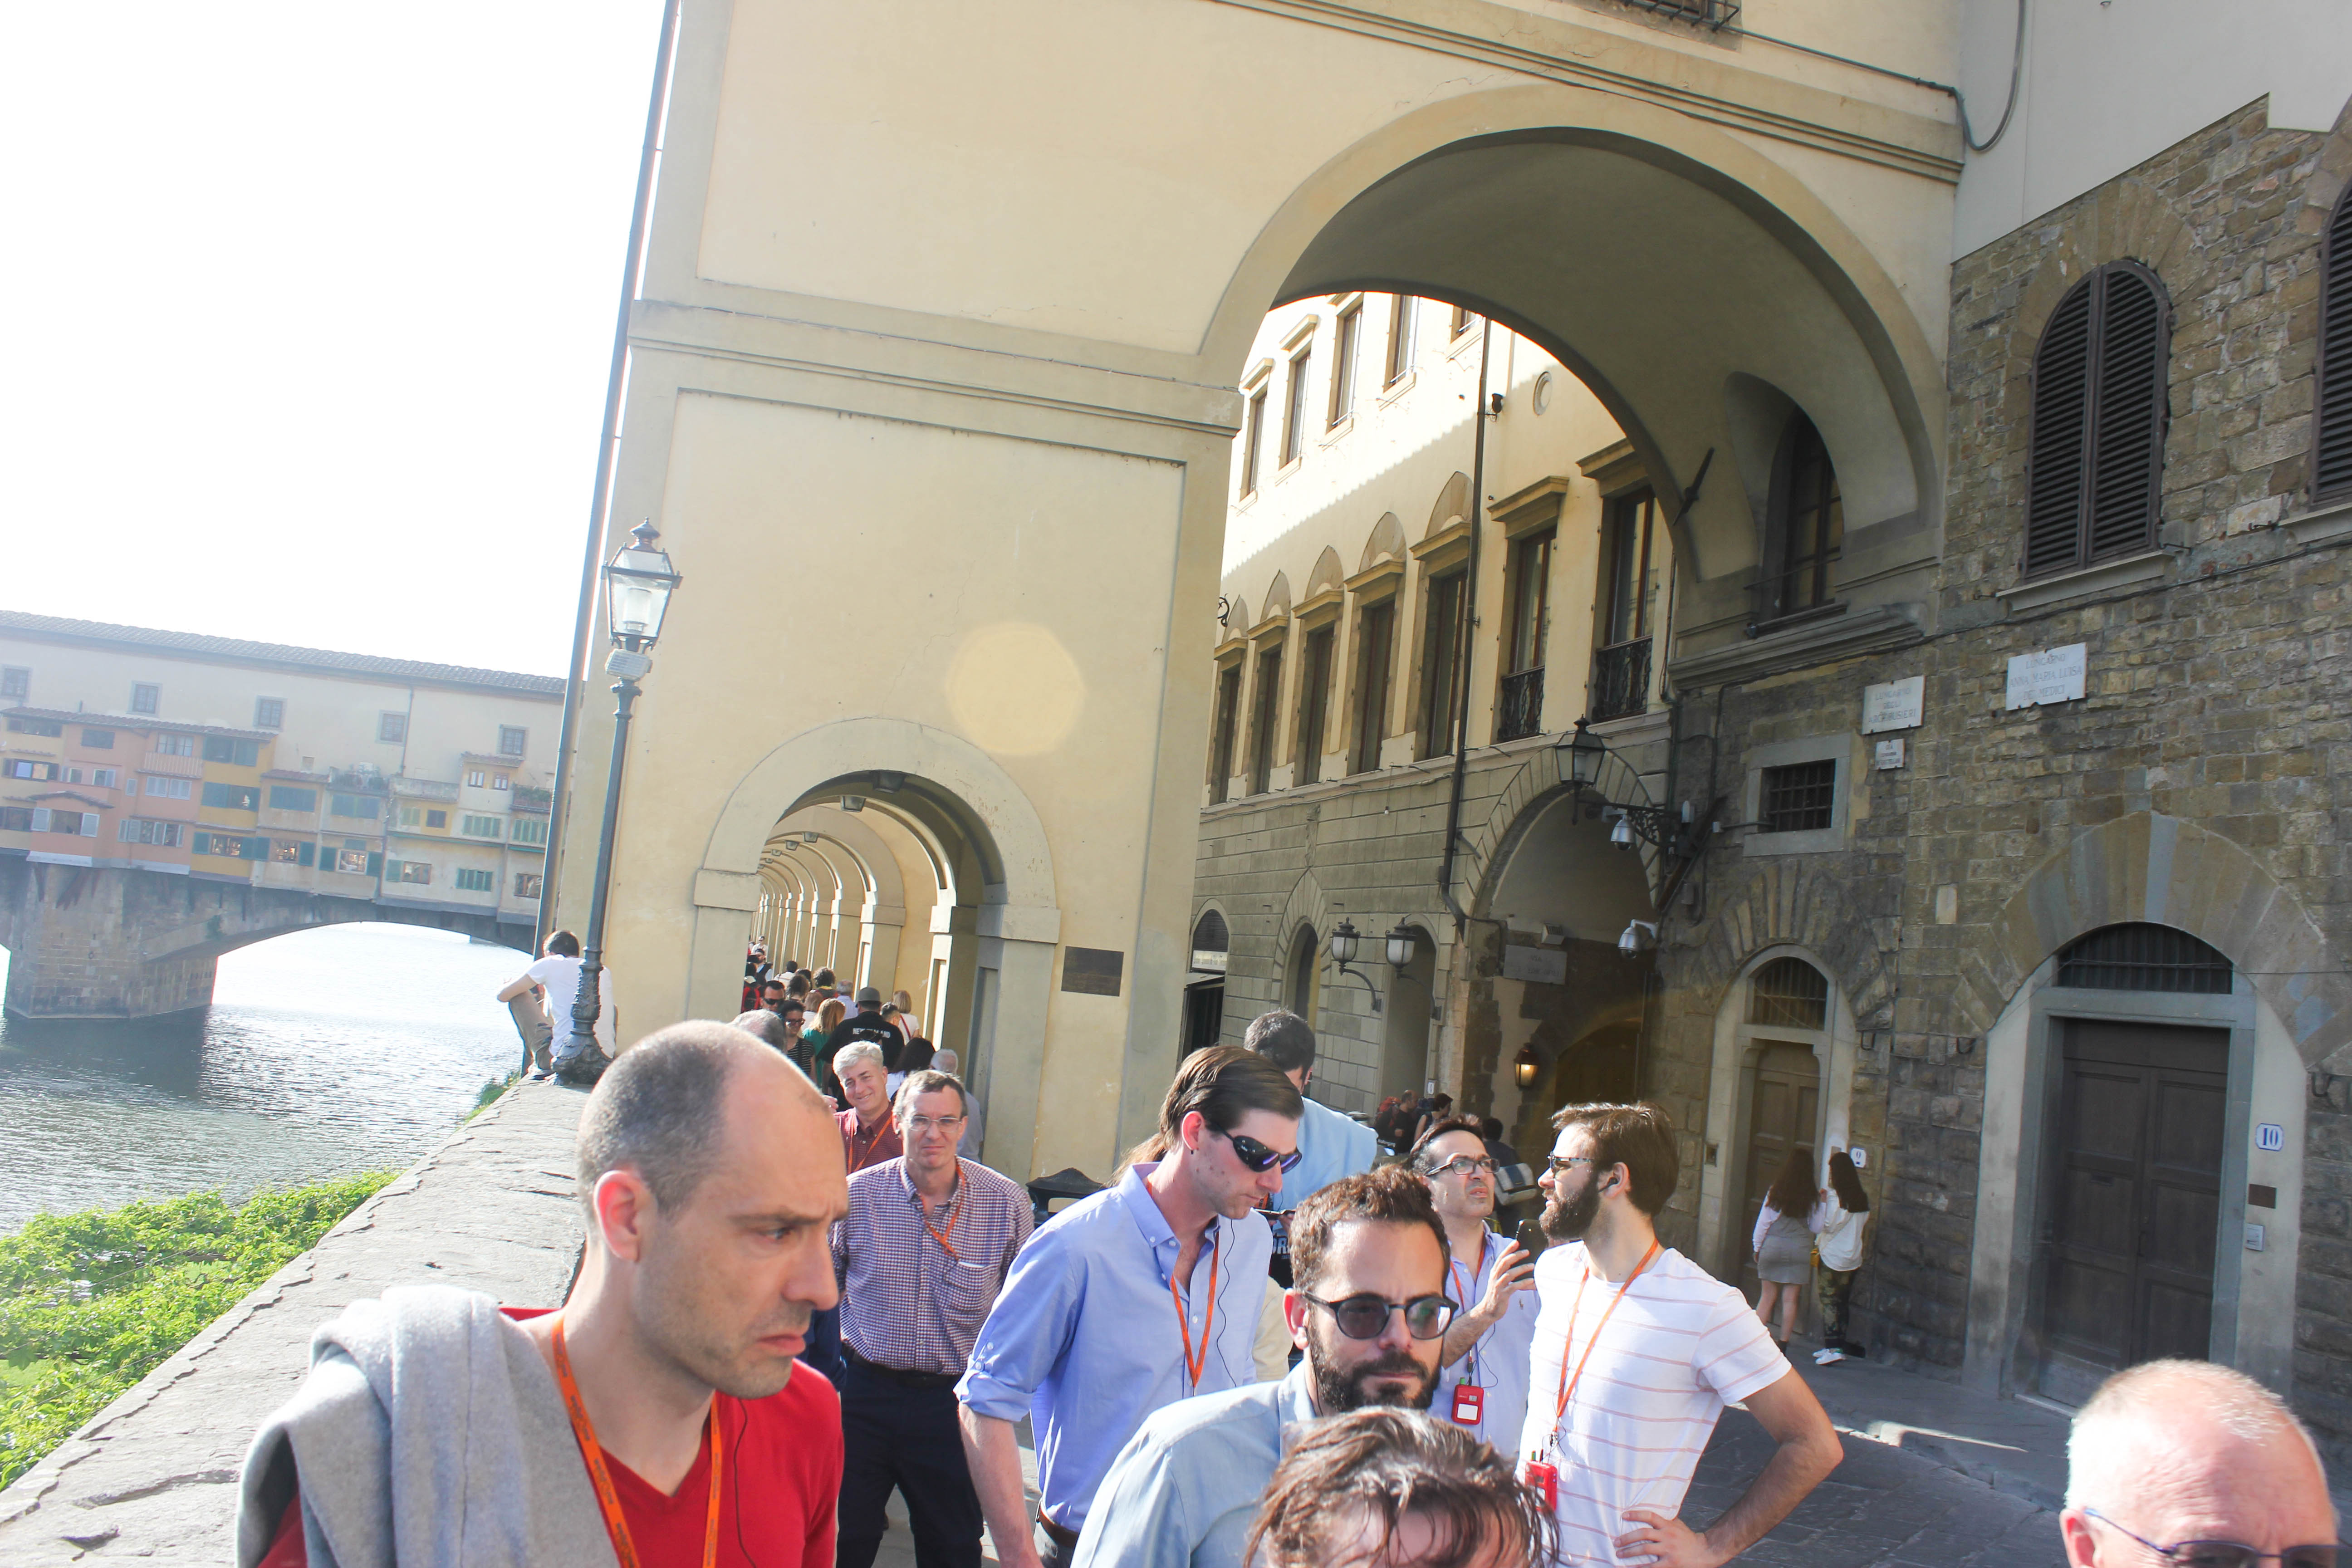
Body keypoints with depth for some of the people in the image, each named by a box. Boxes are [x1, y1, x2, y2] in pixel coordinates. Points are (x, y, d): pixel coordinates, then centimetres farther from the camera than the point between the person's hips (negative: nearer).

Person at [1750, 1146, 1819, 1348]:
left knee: (1767, 1296, 7)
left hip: (1773, 1246, 0)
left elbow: (1764, 1221, 1)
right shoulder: (1812, 1196, -4)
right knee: (1790, 1299, 5)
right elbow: (1815, 1226, 3)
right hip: (1799, 1249, 0)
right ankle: (1783, 1345, 7)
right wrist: (1821, 1203, 10)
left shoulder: (1776, 1191, -4)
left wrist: (1757, 1247, 12)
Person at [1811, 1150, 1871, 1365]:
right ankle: (1839, 1345, 20)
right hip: (1853, 1259, 7)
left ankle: (1833, 1348, -10)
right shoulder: (1863, 1199, 2)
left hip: (1832, 1258, -7)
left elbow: (1819, 1227, -15)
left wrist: (1823, 1202, -10)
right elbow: (1866, 1225, 14)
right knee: (1842, 1303, 14)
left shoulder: (1834, 1196, -16)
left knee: (1829, 1303, -4)